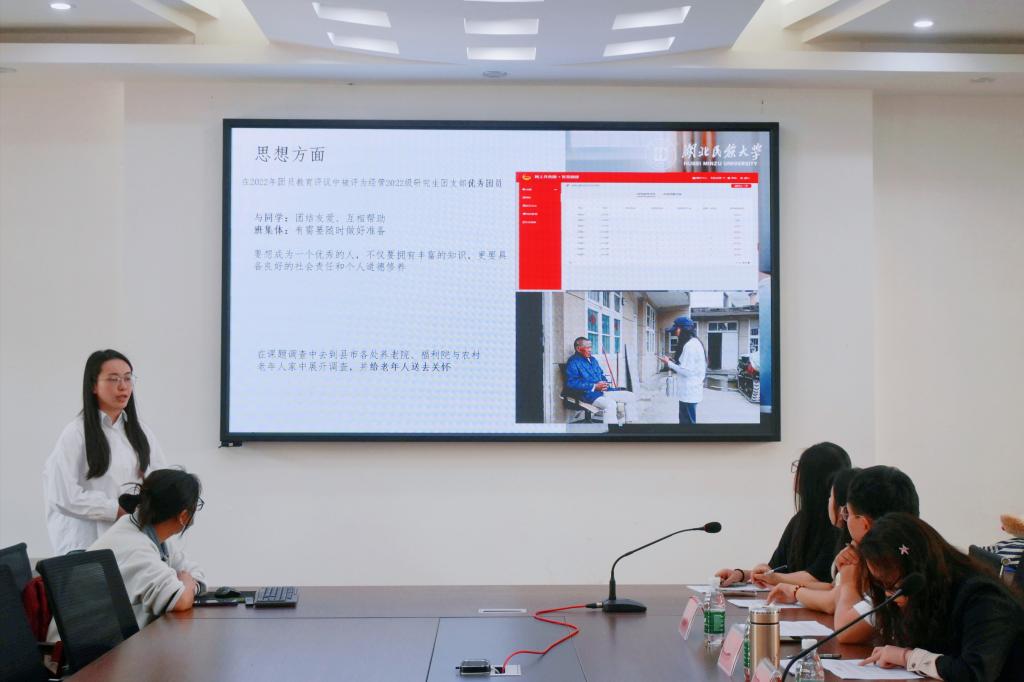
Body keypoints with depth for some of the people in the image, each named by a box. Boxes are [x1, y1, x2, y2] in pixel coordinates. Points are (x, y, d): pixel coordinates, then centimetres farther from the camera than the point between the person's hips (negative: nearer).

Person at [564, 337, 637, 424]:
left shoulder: (593, 359, 23)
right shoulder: (573, 362, -5)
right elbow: (572, 383, -17)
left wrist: (605, 383, 7)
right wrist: (594, 386, -19)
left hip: (602, 391, 9)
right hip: (588, 393, -9)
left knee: (631, 396, 0)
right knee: (610, 404, -36)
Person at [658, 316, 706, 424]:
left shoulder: (690, 345, -19)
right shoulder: (693, 343, 13)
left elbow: (687, 371, -21)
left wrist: (669, 363, -12)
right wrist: (673, 361, 12)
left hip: (688, 392, -10)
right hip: (689, 391, 10)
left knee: (687, 421, -3)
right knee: (684, 419, 16)